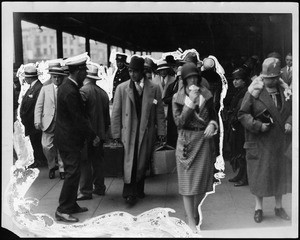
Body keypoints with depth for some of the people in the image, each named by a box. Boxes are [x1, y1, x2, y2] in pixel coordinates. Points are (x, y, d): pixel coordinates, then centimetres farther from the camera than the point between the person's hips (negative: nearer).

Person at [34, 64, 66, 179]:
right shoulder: (45, 89, 7)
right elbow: (39, 106, 7)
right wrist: (37, 121, -2)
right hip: (49, 123, 1)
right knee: (47, 146, -3)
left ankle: (62, 169, 19)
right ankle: (52, 166, 20)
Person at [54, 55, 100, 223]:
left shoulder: (66, 87, 10)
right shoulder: (70, 92, -23)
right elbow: (78, 118, -21)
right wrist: (93, 136, -13)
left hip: (66, 137, 10)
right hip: (69, 139, -10)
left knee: (73, 172, 17)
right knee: (73, 173, -4)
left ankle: (71, 205, 27)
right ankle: (62, 210, 2)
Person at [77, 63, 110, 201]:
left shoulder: (83, 91, -14)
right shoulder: (103, 93, 7)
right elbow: (107, 116, 13)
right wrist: (105, 131, 21)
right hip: (99, 133, 7)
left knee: (85, 162, -1)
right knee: (98, 161, 14)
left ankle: (85, 191, 2)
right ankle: (99, 188, 22)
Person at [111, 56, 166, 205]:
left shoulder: (154, 89, 4)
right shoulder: (122, 88, 3)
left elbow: (159, 112, 6)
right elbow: (115, 113, 3)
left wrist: (161, 131, 0)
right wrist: (116, 134, -2)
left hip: (146, 131, 1)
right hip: (128, 131, -1)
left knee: (142, 162, 7)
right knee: (129, 162, -7)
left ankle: (138, 190, 24)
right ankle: (129, 193, 1)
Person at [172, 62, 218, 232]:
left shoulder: (206, 94, 3)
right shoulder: (178, 97, -3)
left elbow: (213, 115, 13)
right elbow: (179, 122, -13)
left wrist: (212, 125, -9)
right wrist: (190, 102, -19)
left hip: (204, 140, 2)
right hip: (187, 141, -2)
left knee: (203, 179, 10)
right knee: (188, 180, 0)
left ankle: (195, 208, 37)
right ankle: (191, 220, 10)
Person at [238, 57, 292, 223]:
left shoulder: (285, 91, 4)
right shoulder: (254, 92, -7)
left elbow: (292, 111, 15)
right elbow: (243, 114, -7)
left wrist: (289, 123, -4)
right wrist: (258, 125, -18)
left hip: (281, 141, 4)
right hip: (260, 141, -3)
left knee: (281, 172, 11)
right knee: (259, 174, 4)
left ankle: (279, 207, 28)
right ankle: (258, 208, 20)